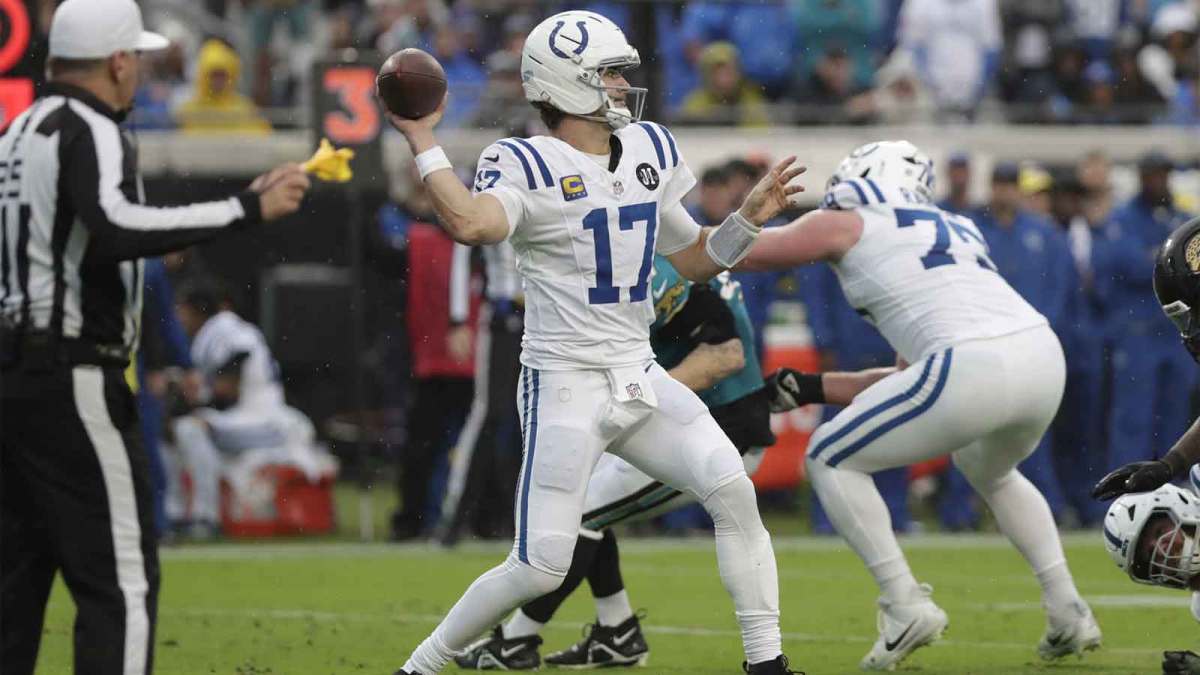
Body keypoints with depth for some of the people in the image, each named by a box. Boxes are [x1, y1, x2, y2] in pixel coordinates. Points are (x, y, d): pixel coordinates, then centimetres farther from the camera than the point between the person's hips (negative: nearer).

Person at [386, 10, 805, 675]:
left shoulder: (649, 151, 10)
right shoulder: (527, 167, -11)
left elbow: (694, 260, 19)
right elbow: (471, 224, -35)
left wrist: (749, 217, 4)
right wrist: (421, 141, -27)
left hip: (640, 381, 6)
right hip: (566, 388, -6)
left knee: (734, 493, -10)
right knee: (539, 568, -8)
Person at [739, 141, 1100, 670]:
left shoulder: (846, 226, 13)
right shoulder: (957, 230, 32)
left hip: (975, 369, -7)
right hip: (1045, 356, 7)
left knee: (831, 459, 12)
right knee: (989, 471, 37)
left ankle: (906, 606, 3)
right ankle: (1067, 612, 26)